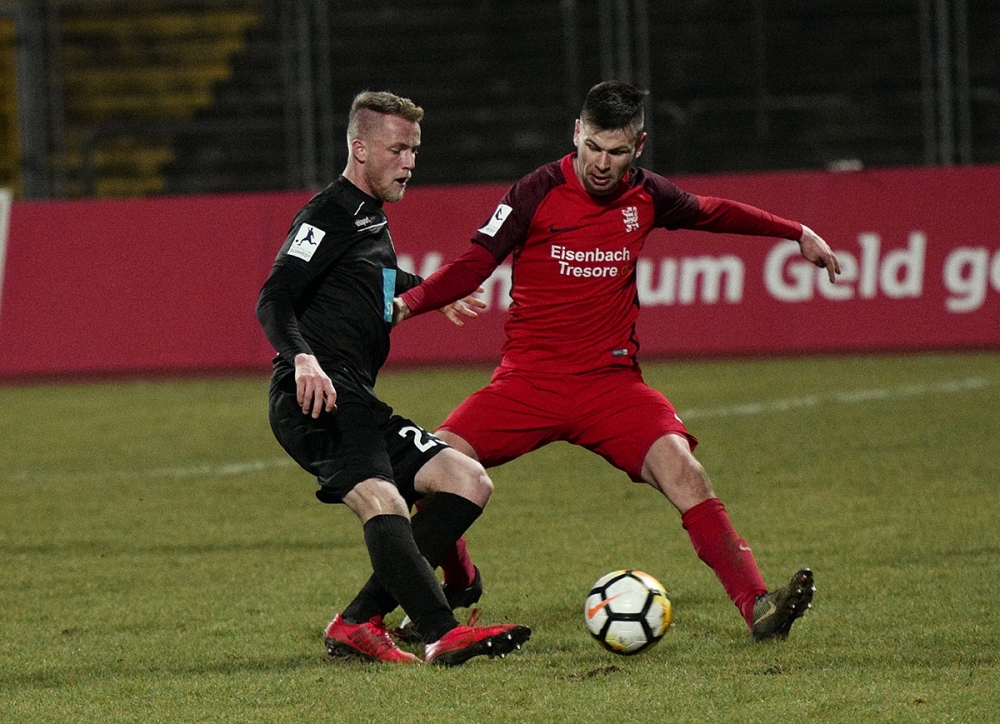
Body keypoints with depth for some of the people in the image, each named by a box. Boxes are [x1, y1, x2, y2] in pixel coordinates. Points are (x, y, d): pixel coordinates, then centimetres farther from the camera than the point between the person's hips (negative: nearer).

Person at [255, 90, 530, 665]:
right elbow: (274, 300, -16)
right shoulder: (330, 214, -4)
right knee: (382, 502, -30)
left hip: (357, 405, 10)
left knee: (470, 483, 4)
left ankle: (358, 624, -4)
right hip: (314, 401, -10)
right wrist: (303, 358, -32)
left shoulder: (372, 219, 25)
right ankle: (444, 635, -47)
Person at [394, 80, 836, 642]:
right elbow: (473, 268, -5)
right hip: (528, 380, -1)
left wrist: (798, 232, 27)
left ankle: (758, 609, -25)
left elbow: (713, 213, 24)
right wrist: (406, 303, -21)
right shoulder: (539, 194, -7)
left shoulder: (646, 197, 3)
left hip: (611, 381, 1)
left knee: (681, 469, -23)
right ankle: (460, 585, 11)